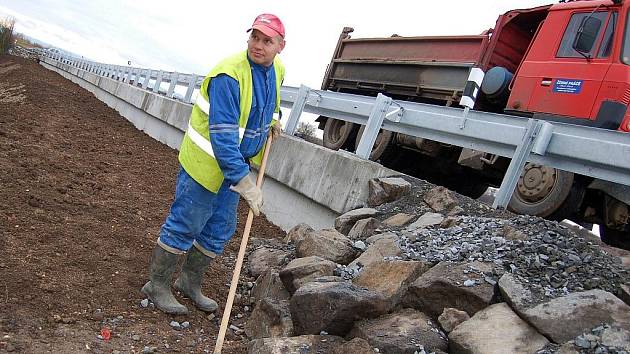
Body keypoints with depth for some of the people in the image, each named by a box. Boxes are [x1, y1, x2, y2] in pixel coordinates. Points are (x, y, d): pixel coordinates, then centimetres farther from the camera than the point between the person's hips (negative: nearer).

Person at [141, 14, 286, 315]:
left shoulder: (276, 69, 1)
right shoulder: (229, 75, -27)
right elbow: (221, 135, -32)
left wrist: (270, 120, 10)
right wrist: (244, 182, -36)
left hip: (234, 165, 8)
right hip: (205, 163, -8)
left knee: (220, 230, 15)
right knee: (184, 225, 2)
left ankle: (190, 282, 33)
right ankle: (157, 285, 21)